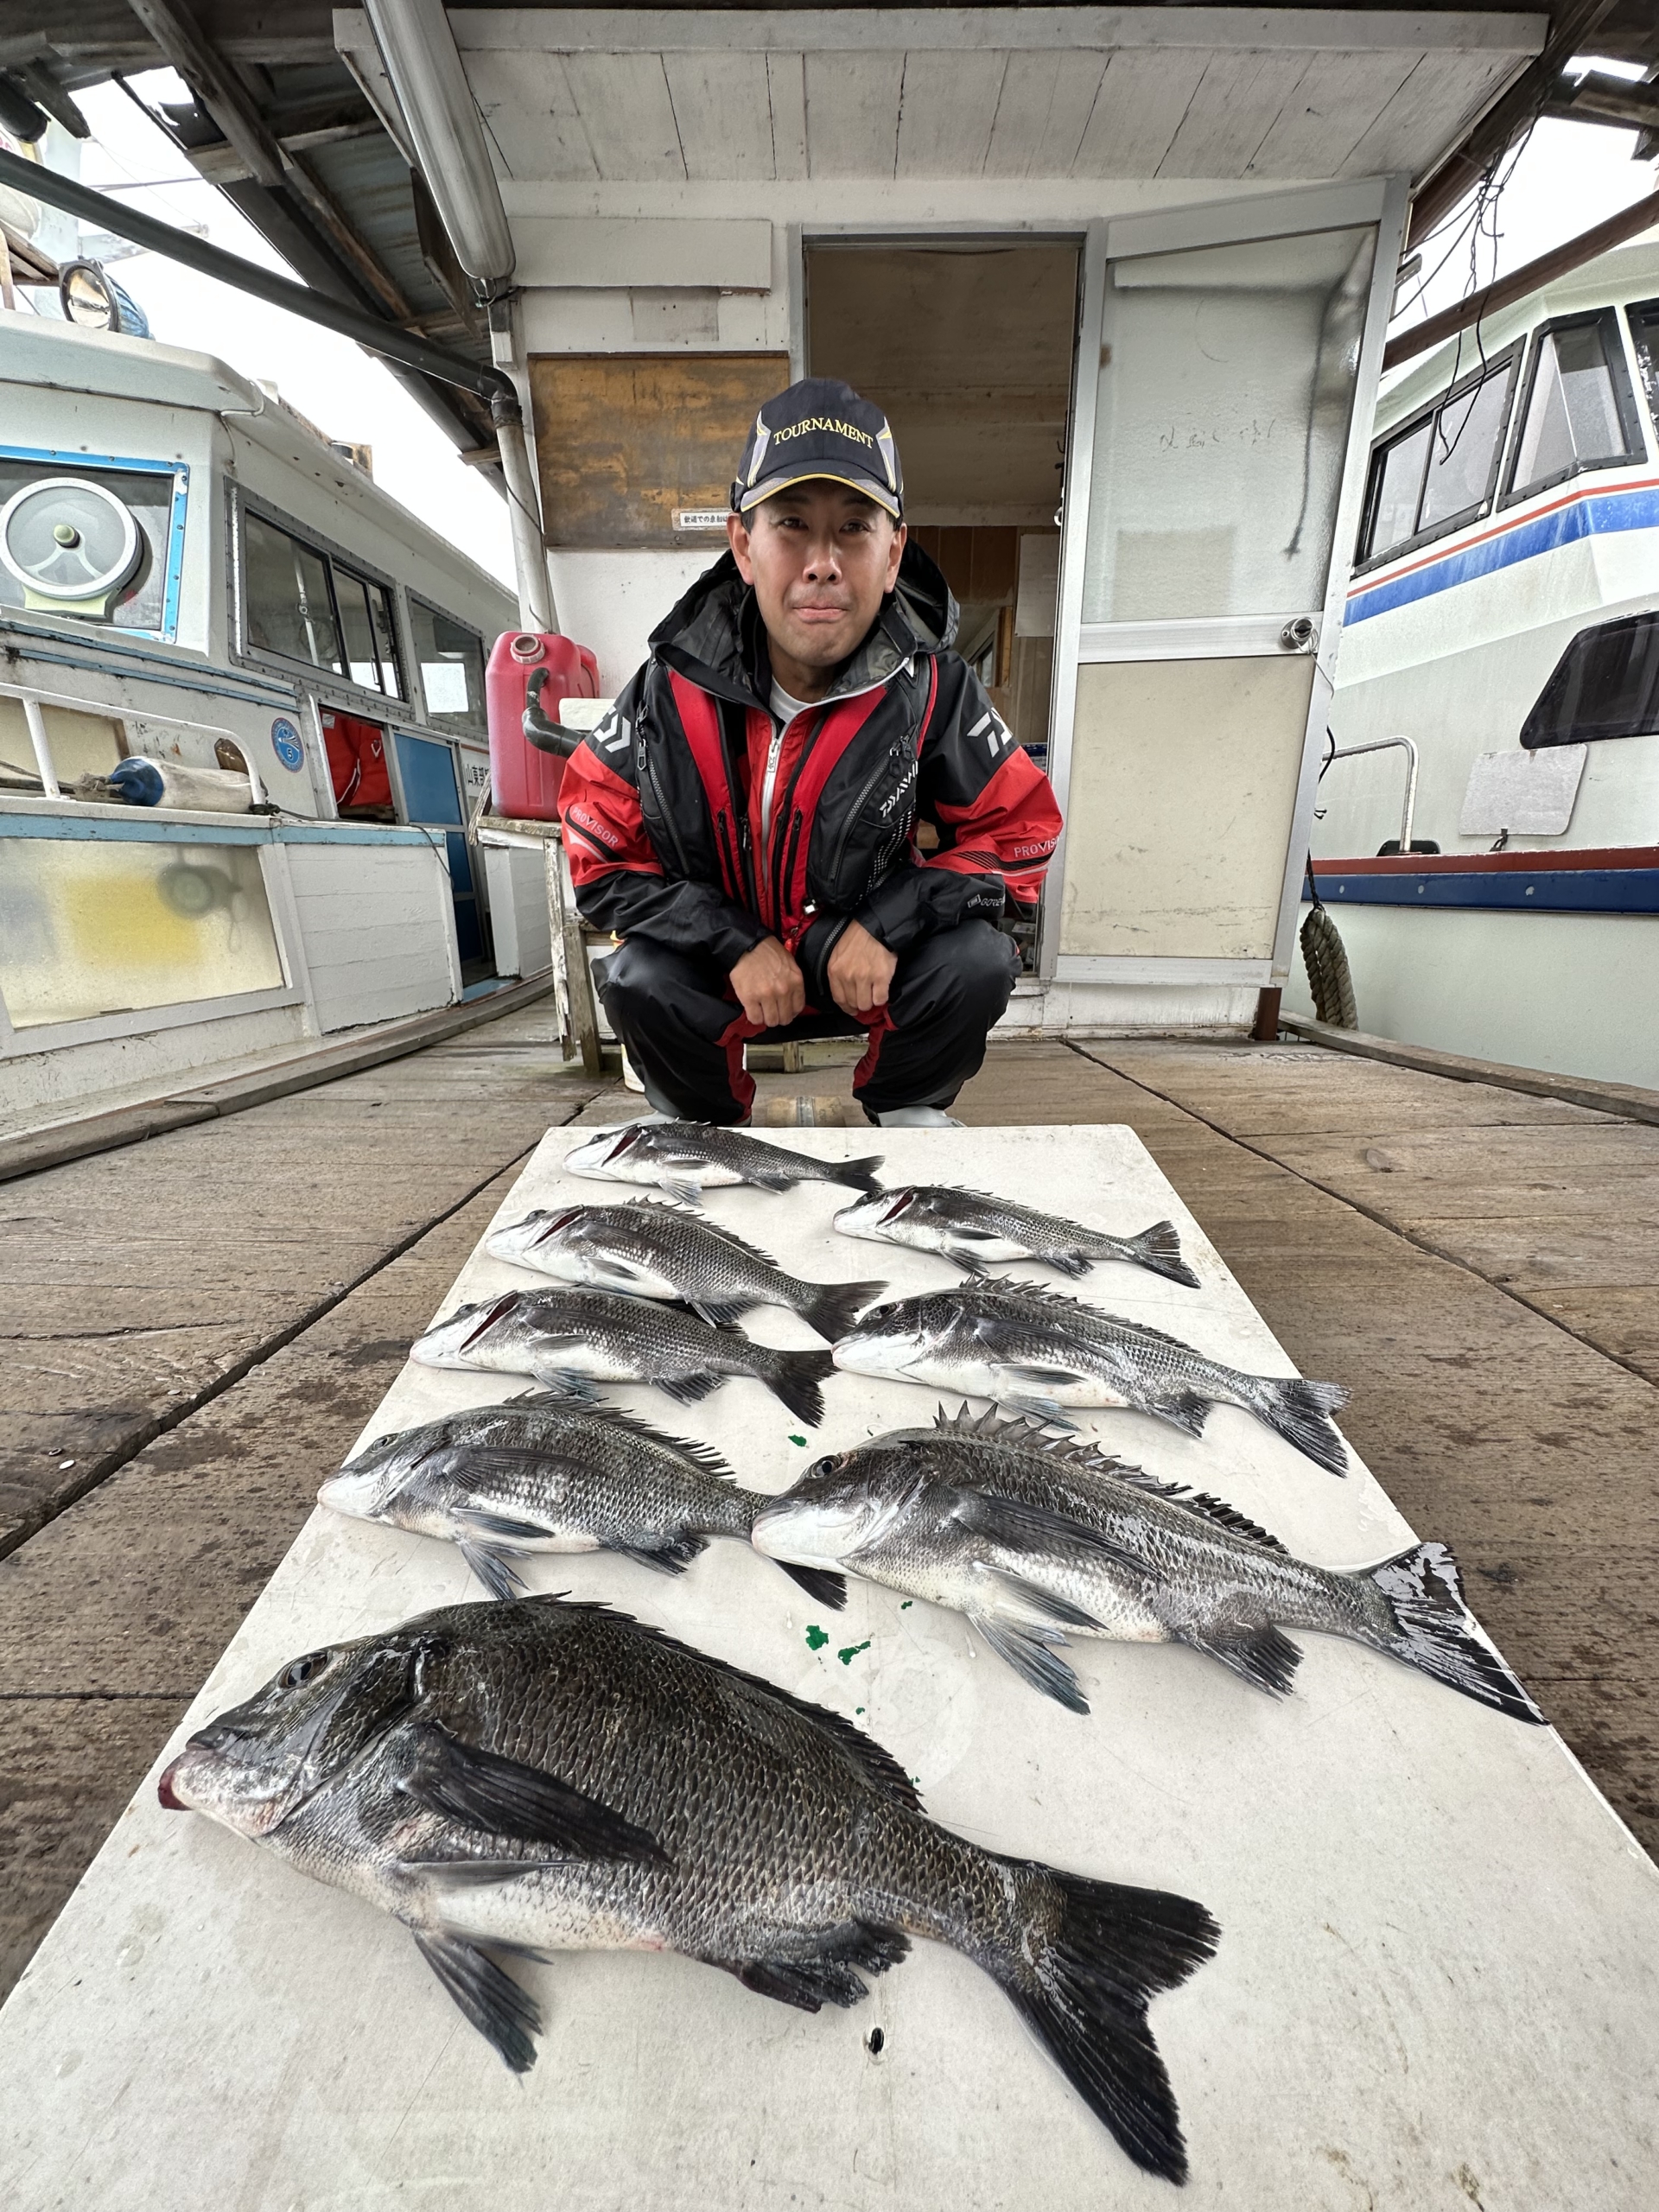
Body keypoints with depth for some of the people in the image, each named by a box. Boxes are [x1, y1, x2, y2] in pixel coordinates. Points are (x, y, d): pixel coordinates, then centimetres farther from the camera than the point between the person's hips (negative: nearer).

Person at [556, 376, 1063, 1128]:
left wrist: (886, 926, -23)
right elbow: (598, 849, -11)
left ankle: (904, 1109, 7)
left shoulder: (933, 690, -15)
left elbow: (1019, 829, -9)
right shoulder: (672, 690, -15)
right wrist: (737, 946, -21)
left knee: (979, 963, -25)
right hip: (722, 961, 0)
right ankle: (703, 1123, 6)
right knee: (637, 978, -28)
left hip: (878, 955, 0)